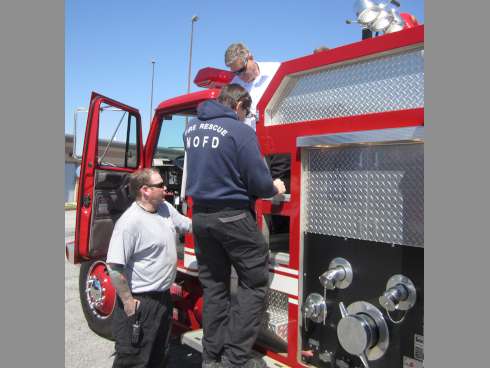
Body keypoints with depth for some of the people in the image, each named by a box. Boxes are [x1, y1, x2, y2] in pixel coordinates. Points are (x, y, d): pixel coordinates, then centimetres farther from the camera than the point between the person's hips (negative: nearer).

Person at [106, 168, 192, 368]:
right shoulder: (130, 222, -25)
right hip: (139, 302, -8)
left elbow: (189, 225, 16)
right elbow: (114, 267, -26)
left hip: (164, 296, 8)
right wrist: (127, 301, -20)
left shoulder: (166, 208, 1)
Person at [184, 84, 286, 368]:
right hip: (233, 218, -7)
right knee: (254, 283, 7)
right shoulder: (240, 131, -13)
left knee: (214, 286, 16)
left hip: (201, 215, 7)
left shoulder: (191, 128, 8)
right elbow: (259, 183, -14)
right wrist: (275, 189, 7)